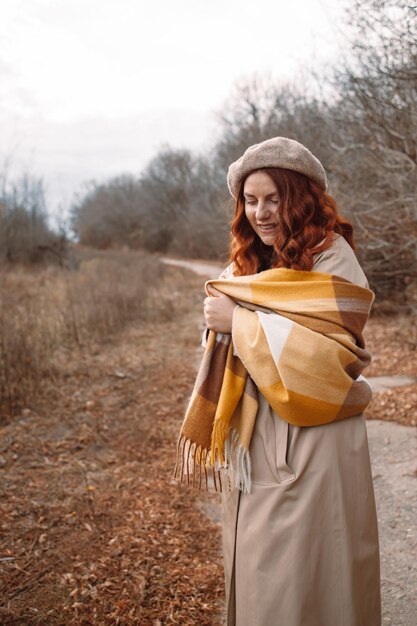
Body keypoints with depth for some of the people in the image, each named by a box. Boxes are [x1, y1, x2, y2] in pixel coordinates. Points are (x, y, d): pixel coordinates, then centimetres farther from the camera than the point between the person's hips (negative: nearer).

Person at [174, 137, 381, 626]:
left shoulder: (331, 258, -11)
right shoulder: (249, 264, 9)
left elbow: (329, 355, -20)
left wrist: (241, 321, -17)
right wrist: (204, 431, 12)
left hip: (310, 444, -6)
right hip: (252, 442, 6)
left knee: (299, 577, 6)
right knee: (254, 569, 18)